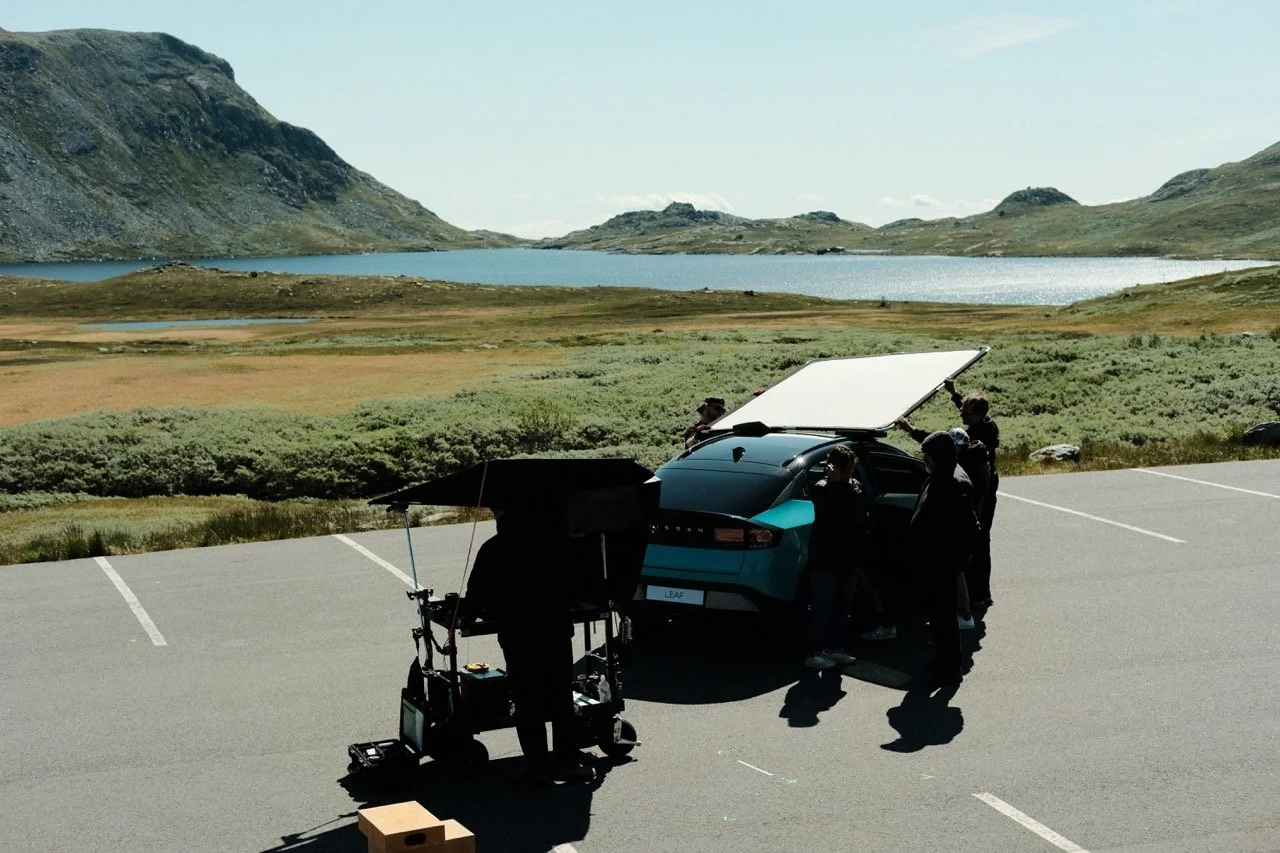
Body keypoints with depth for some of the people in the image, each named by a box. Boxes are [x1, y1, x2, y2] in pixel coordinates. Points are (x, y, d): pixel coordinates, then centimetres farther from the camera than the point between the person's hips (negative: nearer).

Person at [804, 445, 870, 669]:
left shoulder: (854, 488, 11)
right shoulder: (822, 488, -9)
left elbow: (861, 526, 14)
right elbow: (826, 512, -29)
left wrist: (860, 558, 11)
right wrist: (834, 483, -28)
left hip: (847, 560, 7)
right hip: (825, 560, -7)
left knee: (843, 607, 13)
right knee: (821, 608, -4)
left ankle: (835, 648, 23)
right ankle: (814, 653, 1)